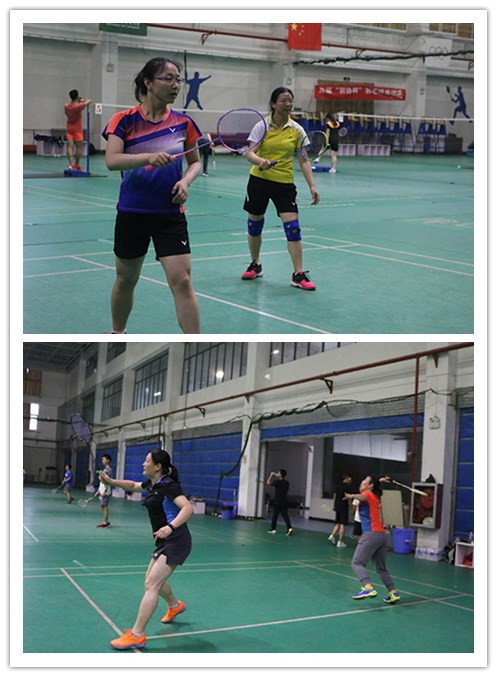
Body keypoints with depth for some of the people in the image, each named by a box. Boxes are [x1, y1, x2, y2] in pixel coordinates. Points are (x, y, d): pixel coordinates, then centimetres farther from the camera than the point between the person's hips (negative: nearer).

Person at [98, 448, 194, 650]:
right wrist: (111, 481, 16)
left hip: (176, 541, -10)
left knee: (151, 584, -15)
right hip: (164, 542, 10)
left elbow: (188, 508, -30)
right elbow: (132, 485, 30)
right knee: (152, 581, 24)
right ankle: (175, 606, 53)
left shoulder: (168, 485, -18)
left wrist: (171, 527, -44)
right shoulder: (151, 484, 8)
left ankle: (136, 635, -14)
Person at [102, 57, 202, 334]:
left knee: (182, 281, -11)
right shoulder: (124, 120, -4)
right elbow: (112, 160, -16)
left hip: (171, 214, 0)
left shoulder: (183, 122, 2)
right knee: (126, 279, 14)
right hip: (132, 213, 0)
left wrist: (185, 181, -9)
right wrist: (148, 157, -32)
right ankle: (117, 332, 39)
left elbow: (195, 161, 12)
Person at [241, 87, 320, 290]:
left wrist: (312, 186, -9)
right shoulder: (263, 125, -4)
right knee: (254, 224, 10)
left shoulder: (296, 130, 0)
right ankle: (255, 265, 32)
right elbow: (250, 153, -11)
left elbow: (303, 161, 1)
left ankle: (298, 275, -5)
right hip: (259, 180, 0)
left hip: (285, 183, 0)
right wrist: (260, 161, -34)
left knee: (292, 227, -10)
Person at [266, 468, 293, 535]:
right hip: (285, 501, 4)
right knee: (285, 515, 2)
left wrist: (271, 475, 15)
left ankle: (273, 529, 16)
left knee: (275, 515, 8)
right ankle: (289, 528, -15)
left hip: (277, 501, -4)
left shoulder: (277, 482, -11)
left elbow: (268, 482, 2)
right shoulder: (287, 482, 4)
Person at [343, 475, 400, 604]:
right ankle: (393, 592, 12)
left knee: (357, 563, -14)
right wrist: (379, 481, 62)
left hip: (371, 534, -9)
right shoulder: (376, 497, 23)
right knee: (382, 568, 19)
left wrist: (352, 496, -45)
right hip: (382, 534, 9)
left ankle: (368, 588, -33)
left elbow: (363, 497, -27)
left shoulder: (368, 494, 0)